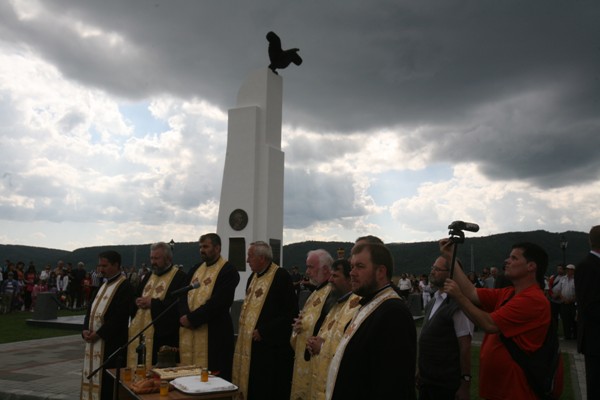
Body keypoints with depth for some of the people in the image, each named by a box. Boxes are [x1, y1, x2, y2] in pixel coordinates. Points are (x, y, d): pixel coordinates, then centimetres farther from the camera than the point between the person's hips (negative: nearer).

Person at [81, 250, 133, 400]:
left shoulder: (124, 287, -14)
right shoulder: (104, 285, 15)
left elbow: (119, 317, -21)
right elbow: (91, 308, 15)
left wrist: (99, 333, -17)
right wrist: (85, 329, -1)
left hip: (111, 343, -9)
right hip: (95, 341, 9)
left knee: (107, 381, -3)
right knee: (94, 377, 13)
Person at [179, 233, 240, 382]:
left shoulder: (228, 270, -8)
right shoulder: (195, 269, 16)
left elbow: (219, 302, -17)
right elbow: (184, 295, 11)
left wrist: (192, 318, -14)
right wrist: (185, 316, -8)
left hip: (214, 333, -7)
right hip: (189, 331, 7)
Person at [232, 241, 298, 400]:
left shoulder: (281, 276, -15)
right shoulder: (253, 277, 12)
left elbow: (291, 313, -19)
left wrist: (264, 331, -18)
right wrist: (244, 330, 11)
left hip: (270, 346, -8)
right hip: (248, 343, 8)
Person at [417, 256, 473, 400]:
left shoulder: (458, 305, -17)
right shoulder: (434, 300, 8)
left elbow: (465, 347, -16)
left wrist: (465, 384, -14)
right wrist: (421, 370, 16)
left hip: (445, 384, -7)